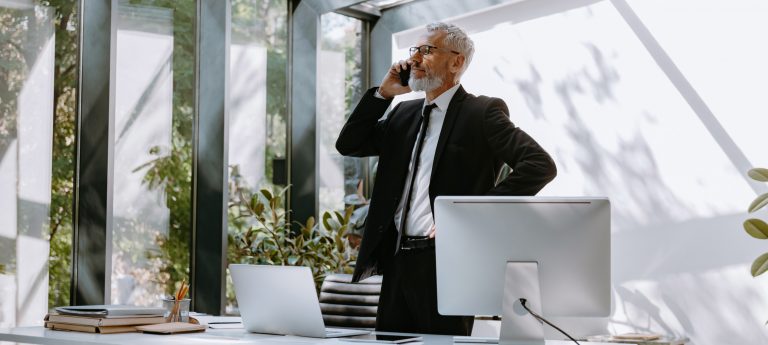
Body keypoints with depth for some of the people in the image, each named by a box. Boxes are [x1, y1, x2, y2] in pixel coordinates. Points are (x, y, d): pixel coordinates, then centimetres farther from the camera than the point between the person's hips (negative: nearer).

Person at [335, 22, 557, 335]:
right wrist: (383, 93, 8)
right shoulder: (405, 114, 17)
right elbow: (348, 145, 17)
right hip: (397, 260, 7)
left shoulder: (482, 112, -5)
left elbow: (540, 165, -14)